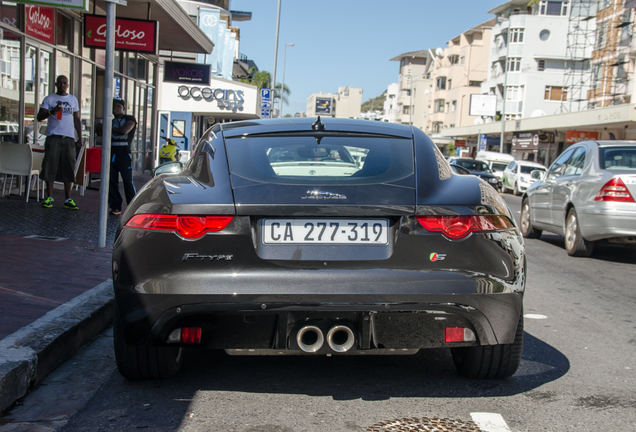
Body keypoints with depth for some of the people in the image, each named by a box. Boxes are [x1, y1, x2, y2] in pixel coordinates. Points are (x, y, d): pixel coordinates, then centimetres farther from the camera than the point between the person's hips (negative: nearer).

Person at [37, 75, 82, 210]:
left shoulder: (73, 99, 16)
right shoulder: (49, 99, 7)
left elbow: (77, 119, 19)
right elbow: (40, 117, 0)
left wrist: (79, 137, 12)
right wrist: (52, 111, -17)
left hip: (69, 138, 2)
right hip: (53, 137, -2)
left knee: (69, 169, 0)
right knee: (50, 166, -5)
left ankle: (68, 200, 3)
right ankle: (49, 198, 2)